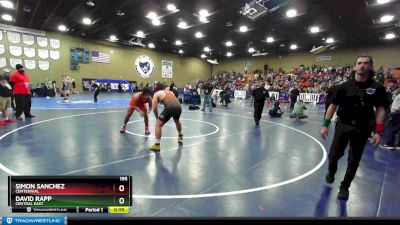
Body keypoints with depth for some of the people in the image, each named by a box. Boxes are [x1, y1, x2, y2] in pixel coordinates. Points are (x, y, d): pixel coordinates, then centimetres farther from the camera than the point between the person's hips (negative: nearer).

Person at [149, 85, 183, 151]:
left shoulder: (157, 94, 16)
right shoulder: (170, 92, 32)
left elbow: (154, 108, 9)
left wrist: (157, 117, 23)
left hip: (170, 107, -6)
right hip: (178, 106, 6)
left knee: (158, 124, 6)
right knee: (177, 121, 36)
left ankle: (157, 145, 0)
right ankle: (180, 137, 55)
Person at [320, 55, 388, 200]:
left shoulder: (377, 88, -3)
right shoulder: (344, 87, -4)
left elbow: (380, 110, 0)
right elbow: (333, 106, -1)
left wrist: (378, 132, -7)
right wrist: (325, 125, -5)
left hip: (362, 129, 1)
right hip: (343, 125, 0)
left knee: (354, 161, 10)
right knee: (334, 154, 1)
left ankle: (344, 187, 29)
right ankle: (331, 172, 35)